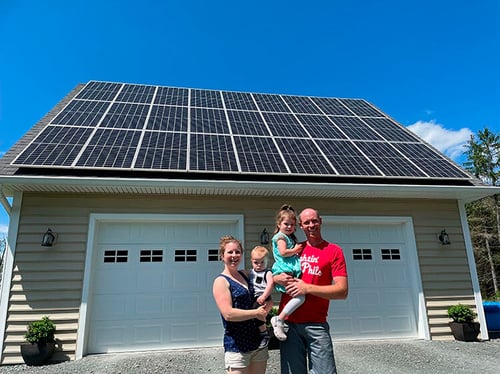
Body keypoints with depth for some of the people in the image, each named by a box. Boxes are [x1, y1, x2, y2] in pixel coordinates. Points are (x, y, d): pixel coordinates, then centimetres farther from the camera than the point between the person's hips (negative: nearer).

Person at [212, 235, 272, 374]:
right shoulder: (221, 281, -10)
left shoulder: (245, 274, 9)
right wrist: (256, 313, -13)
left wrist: (265, 310, -2)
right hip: (237, 345, -6)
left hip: (258, 341, 7)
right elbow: (228, 314, -20)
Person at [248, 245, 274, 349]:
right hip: (252, 299, 8)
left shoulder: (267, 273, -5)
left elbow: (270, 284, -19)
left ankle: (265, 335, -6)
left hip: (262, 299, -8)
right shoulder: (251, 272, 17)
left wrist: (264, 297, -26)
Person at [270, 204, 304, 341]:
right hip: (283, 272, -10)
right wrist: (296, 250, -3)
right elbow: (283, 252, -15)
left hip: (291, 271, 10)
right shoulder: (280, 236, -2)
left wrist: (297, 250, 13)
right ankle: (279, 319, -18)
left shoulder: (290, 237, 26)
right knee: (300, 296, -23)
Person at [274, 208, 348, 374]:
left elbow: (342, 291, -7)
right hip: (289, 322, 3)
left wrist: (307, 288, -14)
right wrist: (279, 278, -4)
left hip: (315, 324, -3)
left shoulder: (333, 250, 1)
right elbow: (275, 275, 20)